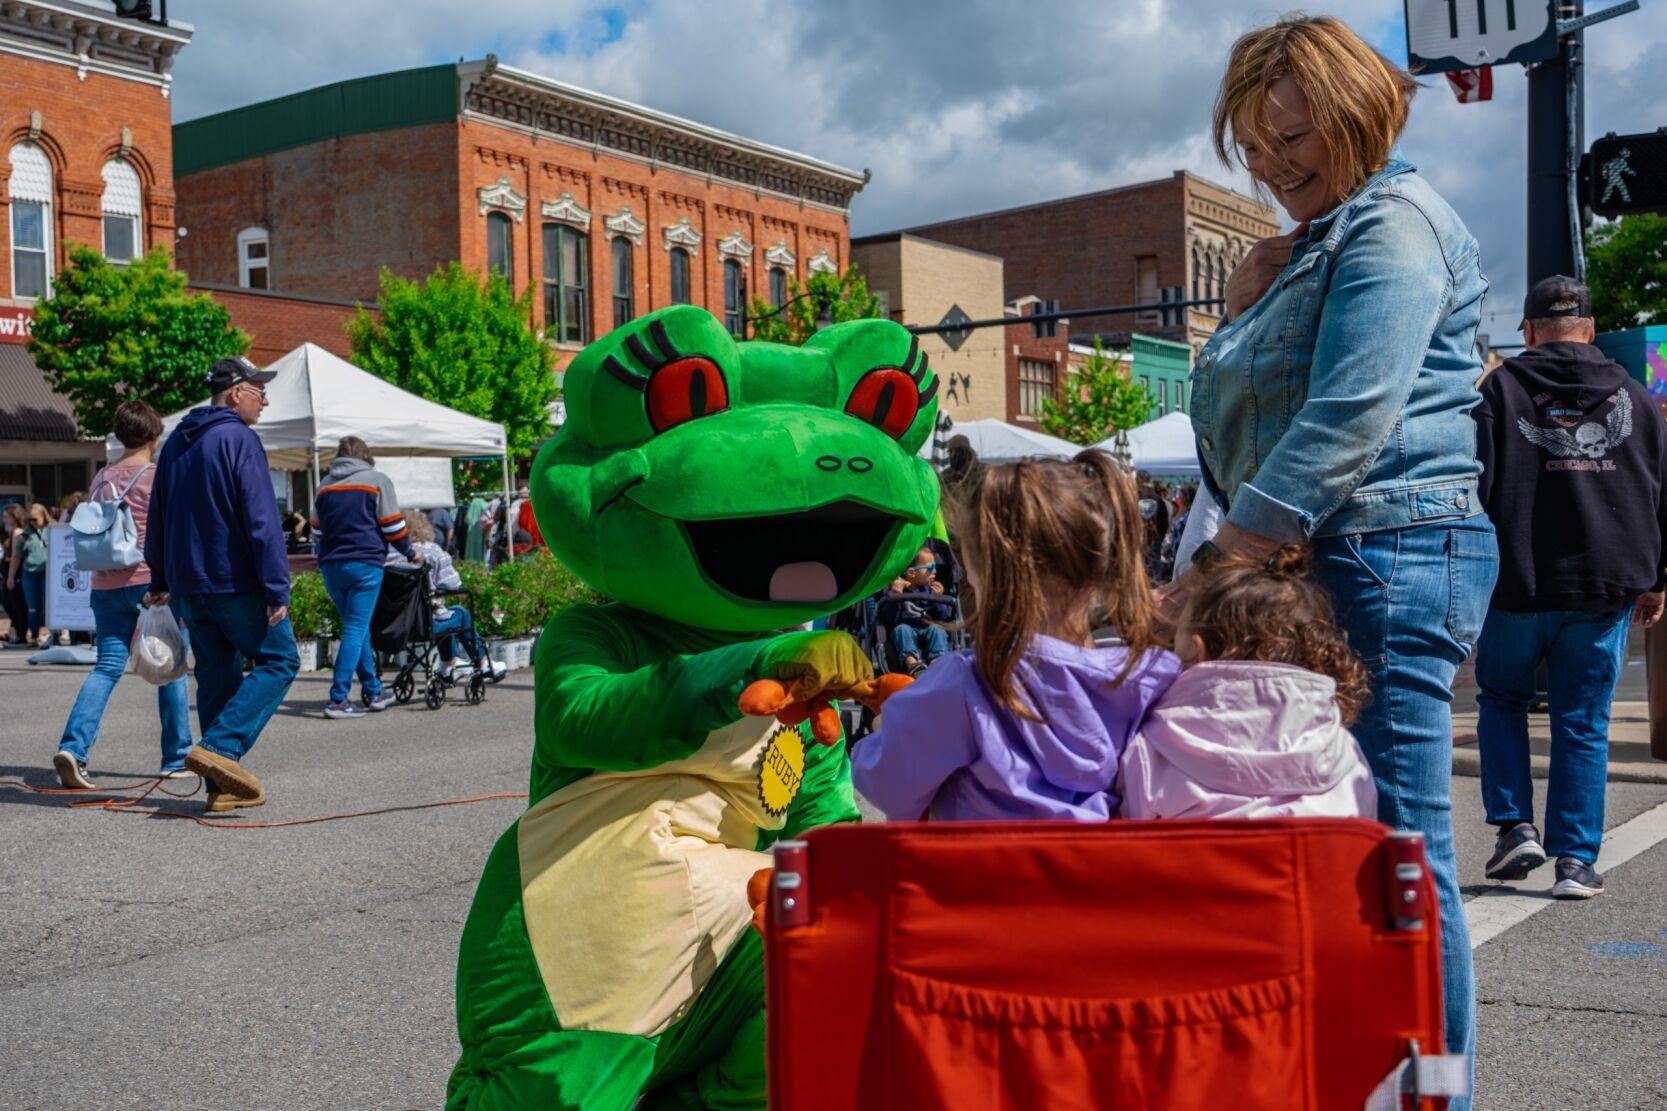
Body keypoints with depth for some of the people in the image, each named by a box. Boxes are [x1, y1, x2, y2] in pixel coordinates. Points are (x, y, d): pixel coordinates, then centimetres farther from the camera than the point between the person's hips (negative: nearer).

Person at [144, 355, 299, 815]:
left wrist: (160, 579, 27)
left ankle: (222, 786, 12)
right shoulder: (239, 439, -11)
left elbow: (158, 516, 20)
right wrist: (276, 588, -18)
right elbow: (262, 520, -18)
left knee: (216, 676, 12)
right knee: (278, 660, 3)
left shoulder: (176, 442, 14)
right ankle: (219, 747, -12)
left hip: (187, 584, 8)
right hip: (235, 581, -8)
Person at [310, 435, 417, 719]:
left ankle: (373, 692, 21)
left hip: (331, 566, 5)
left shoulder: (324, 485, 15)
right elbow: (393, 526, -2)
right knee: (355, 629, -5)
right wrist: (410, 554, 12)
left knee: (357, 628, 16)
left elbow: (317, 532, 18)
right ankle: (338, 699, -12)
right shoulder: (377, 480, 1)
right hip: (365, 563, -5)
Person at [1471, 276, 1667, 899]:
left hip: (1519, 586, -2)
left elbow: (1475, 485, -5)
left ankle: (1514, 826, 8)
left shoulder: (1501, 390, -1)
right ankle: (1576, 860, 7)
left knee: (1501, 699, 17)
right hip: (1607, 591, 2)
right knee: (1584, 723, 7)